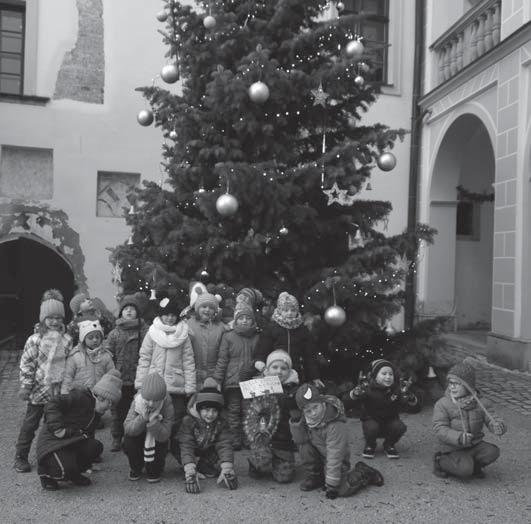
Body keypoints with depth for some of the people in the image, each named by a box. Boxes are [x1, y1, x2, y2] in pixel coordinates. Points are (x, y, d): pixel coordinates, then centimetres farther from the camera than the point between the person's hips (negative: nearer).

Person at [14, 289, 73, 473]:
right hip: (39, 389, -3)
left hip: (60, 391, 3)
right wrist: (26, 386, -9)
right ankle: (20, 457, 18)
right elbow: (26, 364, -8)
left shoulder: (67, 340, 1)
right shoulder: (35, 340, -9)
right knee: (30, 423, 7)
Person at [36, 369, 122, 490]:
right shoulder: (80, 397, -17)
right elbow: (51, 405, -25)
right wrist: (58, 428, -31)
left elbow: (88, 434, 24)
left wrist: (88, 462, 23)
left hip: (72, 441, 9)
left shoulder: (96, 412, 14)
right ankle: (45, 472, 7)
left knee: (96, 446, -16)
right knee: (65, 470, -29)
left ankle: (73, 474, 8)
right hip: (52, 440, -8)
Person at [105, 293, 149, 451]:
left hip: (138, 380, -1)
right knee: (118, 410, 10)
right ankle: (117, 439, 23)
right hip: (119, 379, 1)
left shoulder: (145, 332, 0)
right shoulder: (114, 333, 4)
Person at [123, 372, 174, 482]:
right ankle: (135, 469, 5)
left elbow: (164, 436, -30)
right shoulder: (137, 402, -24)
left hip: (157, 439, -1)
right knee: (128, 442, -27)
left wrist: (153, 420, -46)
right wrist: (142, 418, -45)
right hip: (140, 436, 1)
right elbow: (128, 429, -29)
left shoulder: (167, 406, -28)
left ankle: (154, 471, 7)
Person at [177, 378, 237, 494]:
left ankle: (204, 468, -5)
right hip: (193, 449, -2)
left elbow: (224, 445, -29)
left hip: (209, 451, 2)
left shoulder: (221, 423, -20)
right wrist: (190, 472, -52)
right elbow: (186, 447, -39)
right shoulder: (188, 421, -29)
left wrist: (226, 470, -44)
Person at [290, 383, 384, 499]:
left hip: (337, 462, -5)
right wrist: (295, 423, -30)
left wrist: (331, 486, -27)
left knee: (342, 490, -23)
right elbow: (300, 440, -11)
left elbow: (334, 457, -30)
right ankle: (315, 477, 1)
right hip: (319, 455, 5)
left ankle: (363, 473, 8)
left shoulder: (337, 425, -32)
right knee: (304, 447, -23)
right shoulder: (306, 418, -12)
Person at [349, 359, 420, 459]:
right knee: (371, 427, -34)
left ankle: (389, 446, 5)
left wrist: (409, 396, -40)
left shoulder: (397, 390, -14)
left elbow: (415, 409, -20)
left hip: (390, 422, 2)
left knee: (400, 427, -28)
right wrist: (355, 394, -58)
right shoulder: (368, 389, -21)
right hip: (371, 420, -2)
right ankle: (370, 446, 1)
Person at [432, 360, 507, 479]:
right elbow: (440, 429, -20)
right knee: (465, 470, -28)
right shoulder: (442, 405, -13)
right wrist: (458, 437, -38)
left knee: (493, 451, -21)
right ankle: (441, 462, 1)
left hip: (474, 445, 4)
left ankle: (474, 465, 7)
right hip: (452, 449, -4)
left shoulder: (479, 404, -1)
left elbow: (491, 419, -7)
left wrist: (499, 426, -33)